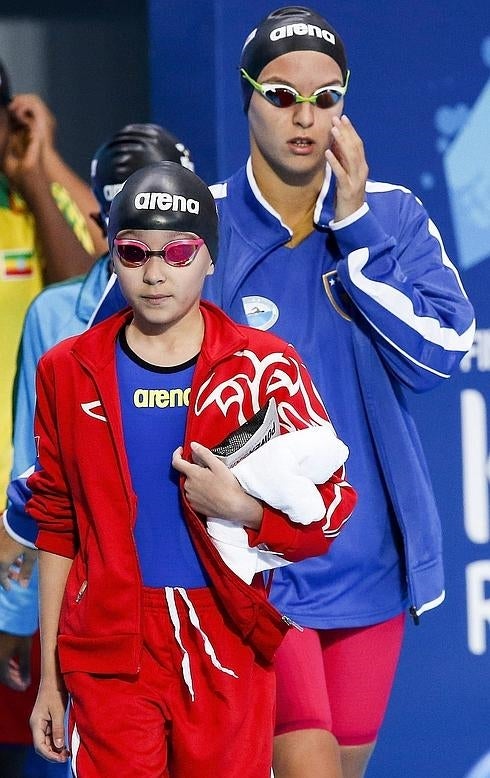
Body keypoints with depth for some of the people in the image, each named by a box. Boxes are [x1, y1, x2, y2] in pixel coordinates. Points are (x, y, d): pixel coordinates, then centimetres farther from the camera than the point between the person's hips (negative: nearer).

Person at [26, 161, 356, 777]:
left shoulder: (264, 367, 0)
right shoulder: (68, 371, 5)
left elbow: (330, 512, 2)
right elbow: (56, 530, 9)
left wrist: (240, 507, -17)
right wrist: (49, 677, 8)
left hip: (229, 652, -1)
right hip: (110, 654, 1)